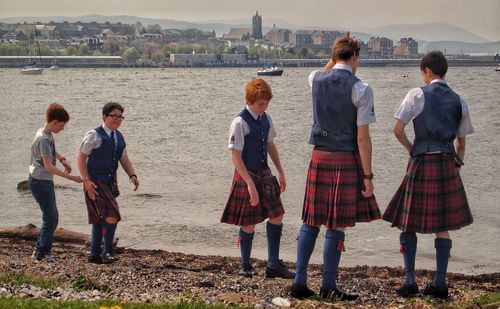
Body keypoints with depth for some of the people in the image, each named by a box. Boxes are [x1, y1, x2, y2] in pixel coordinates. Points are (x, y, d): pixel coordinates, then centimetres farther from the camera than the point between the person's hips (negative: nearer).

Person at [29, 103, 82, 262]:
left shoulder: (48, 135, 7)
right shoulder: (43, 139, -22)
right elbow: (49, 167, -25)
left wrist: (62, 159, 13)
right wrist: (71, 177, -23)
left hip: (45, 181, 10)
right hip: (40, 182, -10)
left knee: (52, 218, 15)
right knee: (51, 219, -6)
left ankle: (41, 250, 24)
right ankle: (41, 254, 3)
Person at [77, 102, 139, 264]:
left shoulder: (119, 137, 12)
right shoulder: (94, 135, -10)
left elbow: (124, 159, 10)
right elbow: (81, 158, -10)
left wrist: (132, 175, -8)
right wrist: (87, 181, -19)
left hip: (110, 182, 8)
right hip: (95, 183, -8)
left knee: (101, 219, 13)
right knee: (111, 215, -18)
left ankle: (94, 255, 22)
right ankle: (108, 252, -8)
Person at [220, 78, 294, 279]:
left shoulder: (265, 119, 4)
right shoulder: (240, 123, -17)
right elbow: (235, 157, -18)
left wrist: (280, 172, 14)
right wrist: (250, 184, -21)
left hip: (264, 174, 7)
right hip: (246, 176, -7)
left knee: (276, 216, 5)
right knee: (249, 224, 2)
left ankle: (273, 265, 14)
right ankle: (245, 266, 20)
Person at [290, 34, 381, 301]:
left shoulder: (316, 80, 4)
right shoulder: (360, 89, -11)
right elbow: (362, 137, -12)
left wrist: (335, 56, 24)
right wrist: (367, 176, -8)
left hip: (318, 158, 5)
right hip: (346, 161, -5)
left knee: (311, 221, 12)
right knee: (337, 226, 2)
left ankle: (300, 282, 13)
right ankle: (328, 287, 8)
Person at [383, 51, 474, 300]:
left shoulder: (417, 95, -4)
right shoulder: (459, 101, 8)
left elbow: (398, 130, -6)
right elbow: (461, 144, 12)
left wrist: (411, 150, 8)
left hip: (422, 162, -4)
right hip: (448, 163, 4)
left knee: (408, 223, 8)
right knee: (443, 226, 10)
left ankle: (409, 281, 6)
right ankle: (440, 283, 10)